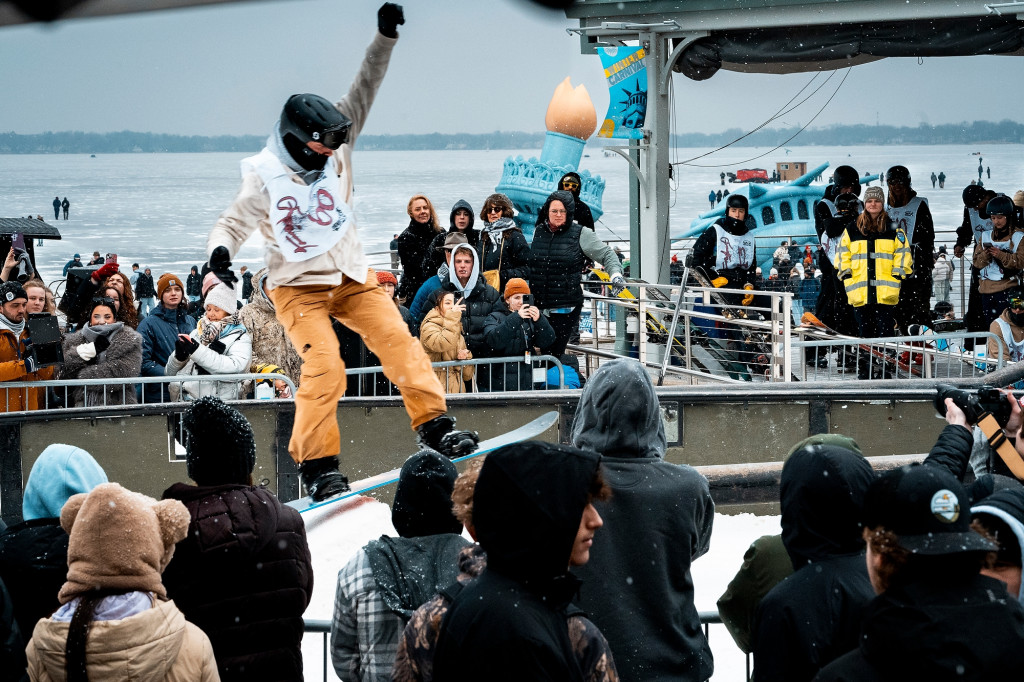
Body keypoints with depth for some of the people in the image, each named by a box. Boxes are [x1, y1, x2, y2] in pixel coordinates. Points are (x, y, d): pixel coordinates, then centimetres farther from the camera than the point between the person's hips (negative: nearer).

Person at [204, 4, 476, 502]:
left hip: (351, 276, 4)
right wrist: (219, 250, -31)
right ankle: (315, 462, -11)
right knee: (325, 367, -20)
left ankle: (433, 423, -13)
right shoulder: (267, 180, -14)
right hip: (298, 287, -4)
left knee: (396, 338, -15)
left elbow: (363, 93, -5)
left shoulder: (336, 147, -4)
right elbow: (233, 223, -8)